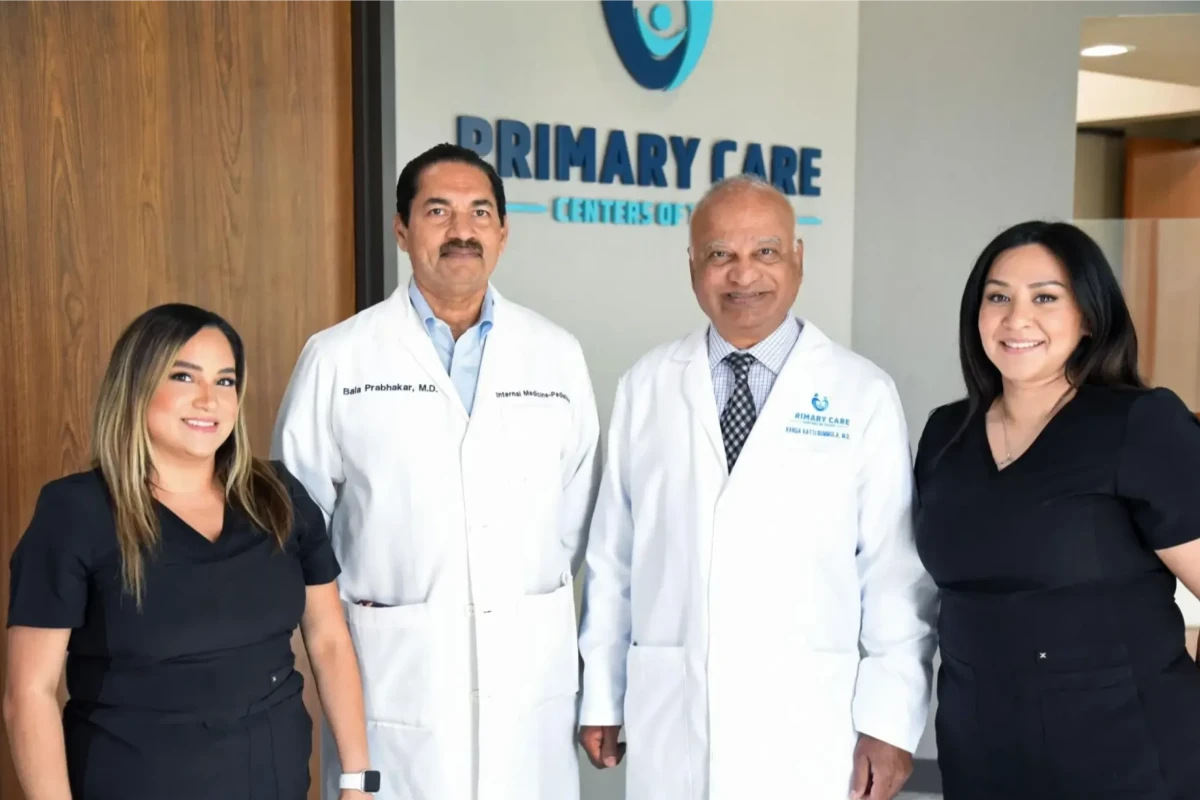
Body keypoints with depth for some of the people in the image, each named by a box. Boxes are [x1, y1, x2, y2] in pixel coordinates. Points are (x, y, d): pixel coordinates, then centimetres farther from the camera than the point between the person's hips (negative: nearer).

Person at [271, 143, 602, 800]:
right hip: (393, 668, -1)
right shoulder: (337, 357, -1)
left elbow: (579, 513, 9)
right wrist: (340, 617, 3)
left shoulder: (557, 354, 5)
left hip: (531, 668, 2)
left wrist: (540, 608, 7)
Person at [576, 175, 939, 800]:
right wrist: (601, 697, 7)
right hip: (669, 719, 2)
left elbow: (897, 571, -3)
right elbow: (612, 554, 5)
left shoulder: (863, 393, -3)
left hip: (809, 724, -1)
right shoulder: (645, 388, 3)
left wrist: (890, 721, -5)